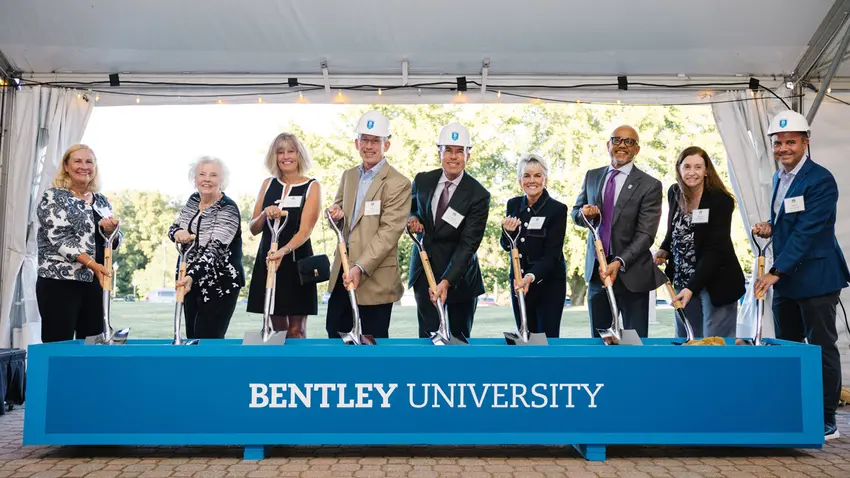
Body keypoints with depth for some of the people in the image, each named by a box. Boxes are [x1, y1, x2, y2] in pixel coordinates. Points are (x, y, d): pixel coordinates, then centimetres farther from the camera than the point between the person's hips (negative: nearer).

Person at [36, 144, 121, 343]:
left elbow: (114, 242, 15)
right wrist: (92, 264, -23)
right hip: (60, 282, -5)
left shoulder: (102, 201, 13)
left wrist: (111, 231, -9)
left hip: (95, 283, 5)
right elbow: (58, 238, -14)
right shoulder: (53, 197, -3)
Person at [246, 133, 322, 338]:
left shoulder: (312, 187, -3)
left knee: (296, 331, -2)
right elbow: (253, 229, 9)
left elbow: (305, 230, -14)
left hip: (296, 261, -4)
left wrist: (284, 251, -32)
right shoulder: (268, 184, 9)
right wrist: (264, 215, -12)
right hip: (267, 260, 4)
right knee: (278, 328, 10)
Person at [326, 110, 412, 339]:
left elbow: (388, 232, -18)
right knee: (335, 334, 17)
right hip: (342, 269, 7)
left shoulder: (399, 184, -12)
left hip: (375, 278, -7)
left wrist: (360, 268, -26)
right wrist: (336, 213, -2)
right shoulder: (349, 175, 12)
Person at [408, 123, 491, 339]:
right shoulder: (422, 180, -3)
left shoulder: (478, 195, -16)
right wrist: (413, 218, -6)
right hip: (425, 270, 2)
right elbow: (411, 205, 19)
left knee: (461, 336, 12)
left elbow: (468, 244, -21)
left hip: (459, 275, -2)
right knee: (428, 334, 1)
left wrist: (446, 281, -32)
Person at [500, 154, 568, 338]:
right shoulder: (513, 204, 2)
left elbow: (552, 254, -15)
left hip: (548, 283, -4)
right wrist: (508, 232, -14)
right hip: (518, 281, 4)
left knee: (547, 337, -4)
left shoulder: (557, 209, -11)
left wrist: (532, 276, -31)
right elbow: (506, 246, 9)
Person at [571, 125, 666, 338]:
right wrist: (584, 213, -8)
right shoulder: (592, 176, 9)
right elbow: (575, 212, 17)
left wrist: (619, 263, -25)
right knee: (599, 337, 12)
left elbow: (645, 234, -12)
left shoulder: (649, 185, -7)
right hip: (596, 270, 4)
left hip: (631, 273, -4)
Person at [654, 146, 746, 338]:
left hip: (715, 283, -5)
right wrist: (663, 250, -1)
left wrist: (692, 287, -29)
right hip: (682, 281, 6)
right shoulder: (674, 193, 1)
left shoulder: (721, 200, -16)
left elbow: (715, 250, -21)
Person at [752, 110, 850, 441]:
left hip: (815, 279, -8)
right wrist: (770, 228, 2)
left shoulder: (820, 180, -15)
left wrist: (775, 271, -25)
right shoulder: (780, 178, 12)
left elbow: (807, 231, -22)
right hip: (785, 279, 8)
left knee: (821, 348, 1)